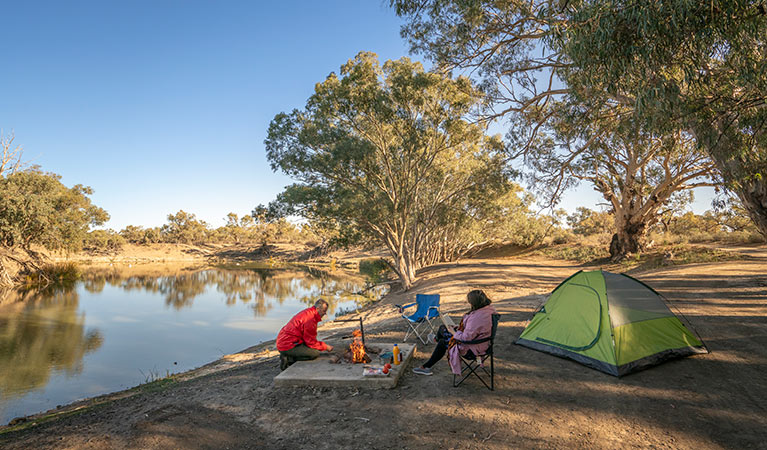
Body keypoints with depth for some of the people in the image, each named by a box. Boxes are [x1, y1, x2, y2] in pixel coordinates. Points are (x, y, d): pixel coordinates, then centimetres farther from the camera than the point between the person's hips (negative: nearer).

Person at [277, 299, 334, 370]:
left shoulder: (308, 312, 13)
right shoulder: (310, 318, -19)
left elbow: (309, 338, 22)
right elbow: (311, 341, -15)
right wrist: (326, 347, -3)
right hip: (288, 346, -10)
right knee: (315, 353, -17)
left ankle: (287, 356, 8)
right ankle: (288, 359, -9)